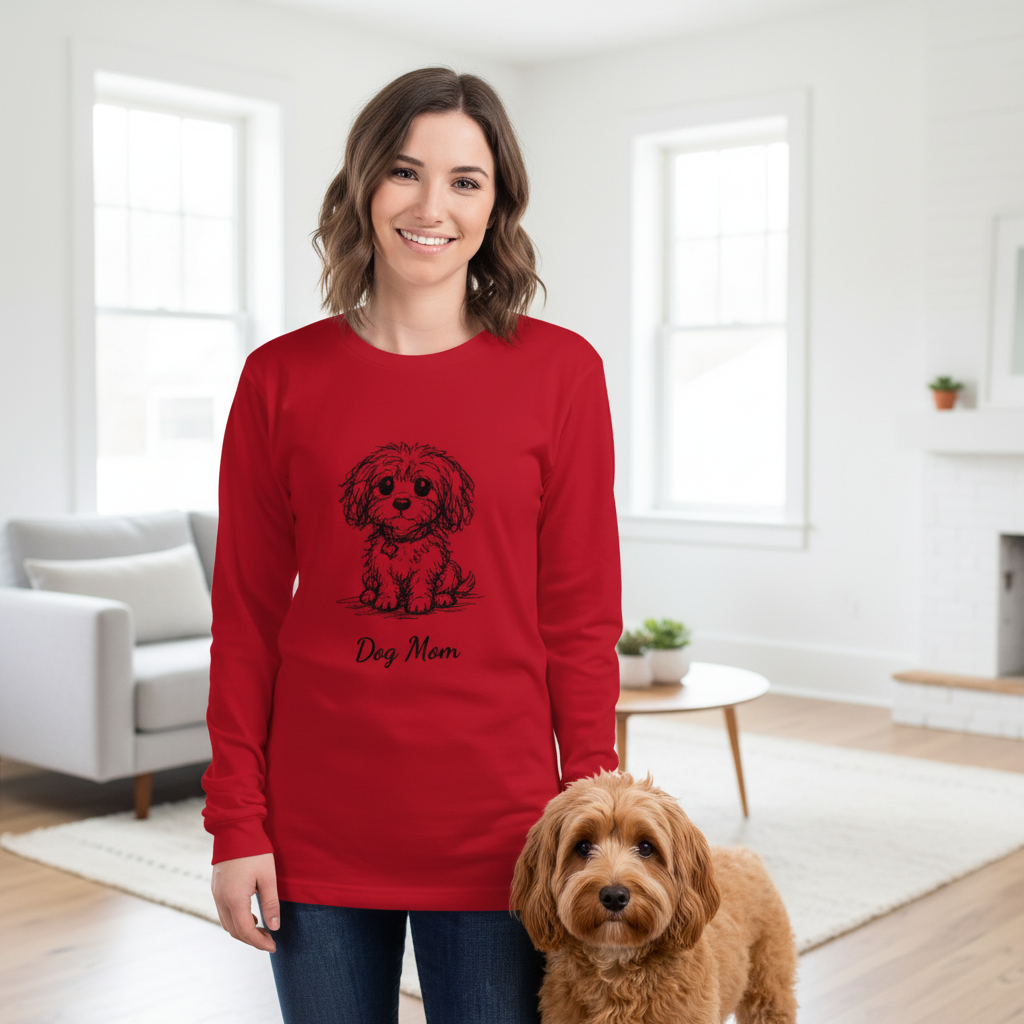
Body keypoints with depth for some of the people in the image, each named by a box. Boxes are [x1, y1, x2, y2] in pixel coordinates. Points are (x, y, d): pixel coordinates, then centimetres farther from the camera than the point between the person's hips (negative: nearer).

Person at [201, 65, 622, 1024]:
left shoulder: (559, 370, -3)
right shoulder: (280, 378, 0)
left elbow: (581, 614, -1)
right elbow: (246, 615, 2)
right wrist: (236, 824, 0)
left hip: (497, 824, -1)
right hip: (318, 829, 1)